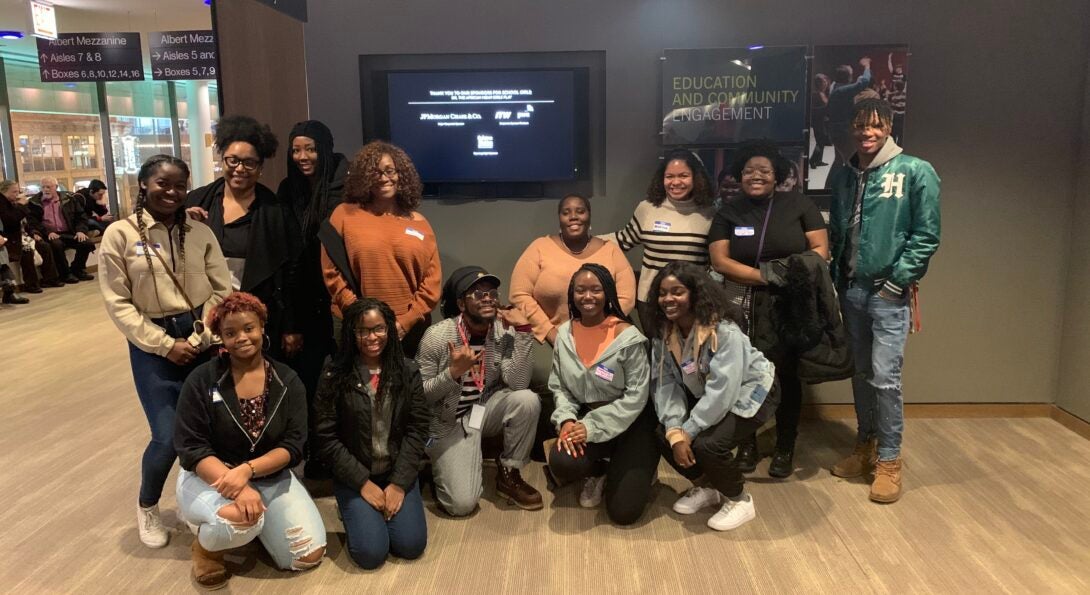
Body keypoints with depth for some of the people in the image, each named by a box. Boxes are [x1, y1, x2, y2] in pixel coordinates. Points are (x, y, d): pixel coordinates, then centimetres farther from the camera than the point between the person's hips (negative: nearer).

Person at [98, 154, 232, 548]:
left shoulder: (201, 233, 3)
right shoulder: (120, 234, -4)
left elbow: (222, 290, 0)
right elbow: (118, 303, -6)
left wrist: (200, 337, -11)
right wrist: (165, 344, -11)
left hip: (202, 341, 3)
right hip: (153, 346, -2)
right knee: (168, 437, -7)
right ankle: (147, 506, 24)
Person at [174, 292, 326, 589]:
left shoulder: (287, 381, -3)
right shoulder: (201, 380, -10)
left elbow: (293, 447, -9)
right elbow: (191, 449, -14)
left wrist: (247, 470, -28)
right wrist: (237, 487, -29)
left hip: (269, 477, 3)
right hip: (210, 477, -3)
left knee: (309, 556, -8)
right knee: (241, 518, -37)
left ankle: (253, 520, 19)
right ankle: (206, 544, 0)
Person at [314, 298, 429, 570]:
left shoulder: (408, 370, -1)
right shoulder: (334, 374, -8)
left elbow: (417, 429, -3)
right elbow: (327, 438, -8)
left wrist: (399, 482, -12)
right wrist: (363, 482, -13)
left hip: (398, 472, 2)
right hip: (353, 475, -2)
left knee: (411, 545, -13)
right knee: (371, 552, -17)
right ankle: (355, 511, 16)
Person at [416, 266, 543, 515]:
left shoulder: (504, 331, -12)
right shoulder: (437, 336, -19)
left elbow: (518, 384, -24)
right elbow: (419, 395, -14)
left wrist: (524, 331, -28)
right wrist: (454, 372, -31)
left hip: (486, 408, 3)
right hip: (448, 421, -3)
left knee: (528, 400, -29)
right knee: (462, 503, -17)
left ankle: (508, 474, -4)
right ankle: (441, 465, 19)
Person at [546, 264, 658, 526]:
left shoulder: (627, 337, -16)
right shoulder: (564, 334, 0)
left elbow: (636, 396, -15)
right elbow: (559, 387, 5)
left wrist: (592, 427, -21)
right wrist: (566, 420, -15)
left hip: (629, 422, -3)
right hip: (585, 419, 4)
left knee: (623, 512, -12)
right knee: (561, 462, -29)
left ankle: (638, 470, 23)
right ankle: (602, 471, 7)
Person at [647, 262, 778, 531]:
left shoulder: (724, 331, -32)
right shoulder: (664, 331, -11)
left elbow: (722, 391, -34)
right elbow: (665, 382, -14)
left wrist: (688, 431, -29)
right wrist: (674, 431, -27)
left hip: (748, 392, -7)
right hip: (703, 394, 7)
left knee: (707, 444, -27)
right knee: (663, 435, -10)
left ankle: (739, 500, 3)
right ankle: (705, 487, 17)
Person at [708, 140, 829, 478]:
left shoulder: (798, 205, 4)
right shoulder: (728, 213, 7)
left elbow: (821, 249, 0)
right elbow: (720, 261, -3)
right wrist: (766, 276, -13)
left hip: (791, 306, -1)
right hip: (744, 307, 1)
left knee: (786, 374, 2)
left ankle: (785, 448, 18)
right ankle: (747, 444, 18)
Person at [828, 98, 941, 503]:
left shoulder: (916, 172, -6)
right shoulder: (845, 178, 10)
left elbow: (927, 236, -9)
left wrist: (897, 281, -12)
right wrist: (837, 278, 5)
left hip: (889, 292, -5)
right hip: (851, 289, 5)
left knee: (885, 377, -6)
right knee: (860, 373, 13)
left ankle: (890, 460, 8)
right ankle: (866, 445, 28)